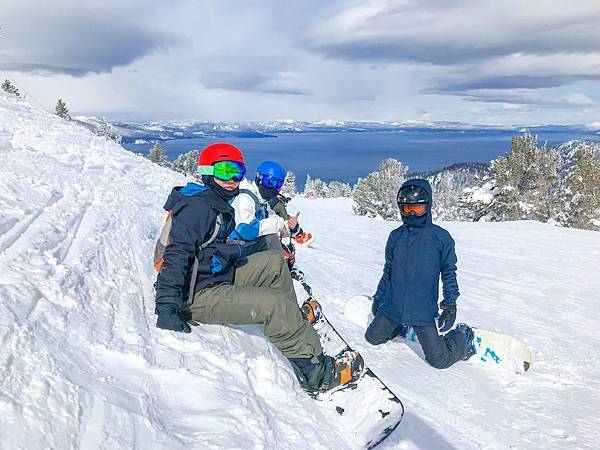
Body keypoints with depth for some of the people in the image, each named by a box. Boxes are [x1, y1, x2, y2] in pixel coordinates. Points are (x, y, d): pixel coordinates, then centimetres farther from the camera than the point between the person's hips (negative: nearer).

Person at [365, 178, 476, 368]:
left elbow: (449, 272, 0)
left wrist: (450, 303, -6)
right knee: (372, 338, 14)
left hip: (424, 311, -4)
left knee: (439, 360, -2)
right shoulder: (396, 236, 2)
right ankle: (403, 327, 37)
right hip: (393, 306, 4)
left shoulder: (441, 237, -8)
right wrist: (378, 297, 14)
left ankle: (463, 337, 26)